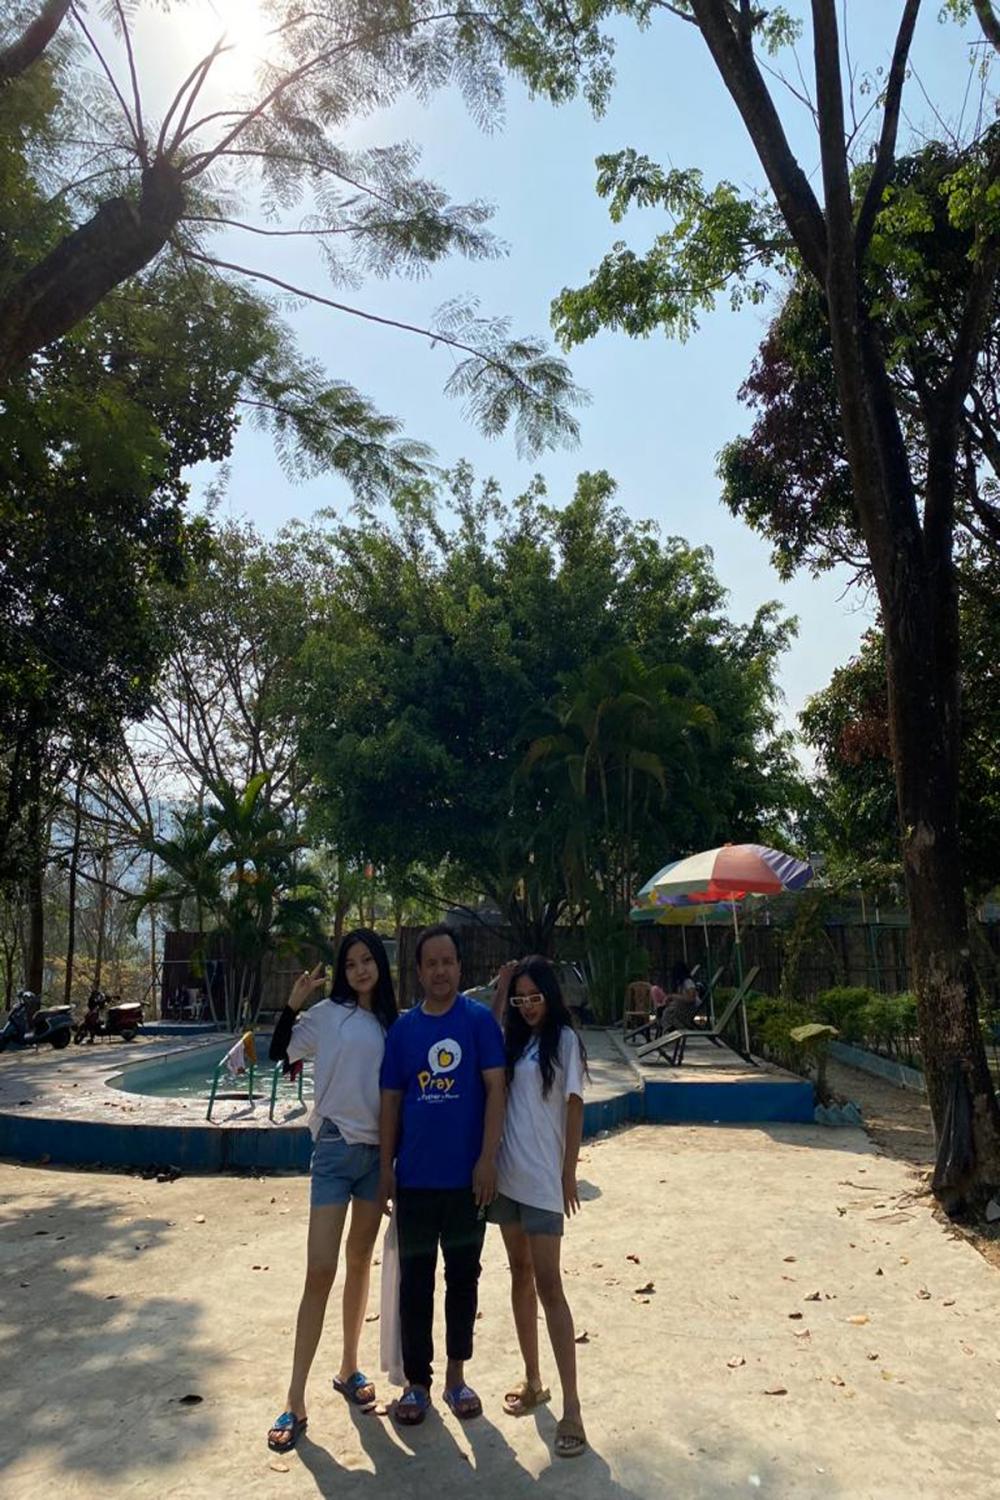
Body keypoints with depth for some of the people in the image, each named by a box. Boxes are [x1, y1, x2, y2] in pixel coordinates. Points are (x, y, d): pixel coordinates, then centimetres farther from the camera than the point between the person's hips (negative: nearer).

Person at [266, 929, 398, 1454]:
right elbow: (279, 1054, -10)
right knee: (320, 1271, -5)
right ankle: (295, 1401, 5)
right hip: (336, 1148, -4)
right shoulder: (327, 1014, -6)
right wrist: (292, 1005, -24)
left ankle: (349, 1369, 31)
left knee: (360, 1263, 15)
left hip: (379, 1151, 4)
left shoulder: (392, 1022, 4)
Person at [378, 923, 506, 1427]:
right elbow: (390, 1101, 5)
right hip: (415, 1177, 2)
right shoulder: (402, 1028, 1)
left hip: (467, 1176, -1)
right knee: (415, 1281, 11)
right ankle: (417, 1381, 27)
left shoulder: (479, 1020, -6)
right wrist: (386, 1168, 3)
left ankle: (457, 1375, 31)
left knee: (463, 1276, 13)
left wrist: (488, 1159, -13)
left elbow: (495, 1089, -7)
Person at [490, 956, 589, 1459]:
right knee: (520, 1276, 15)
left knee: (547, 1285, -6)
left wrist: (569, 1172, -8)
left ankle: (571, 1407, 1)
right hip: (507, 1174, 6)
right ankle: (532, 1381, 29)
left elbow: (574, 1107, -8)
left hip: (543, 1179, -6)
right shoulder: (513, 1040, 9)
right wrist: (500, 989, -3)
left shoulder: (564, 1039, -8)